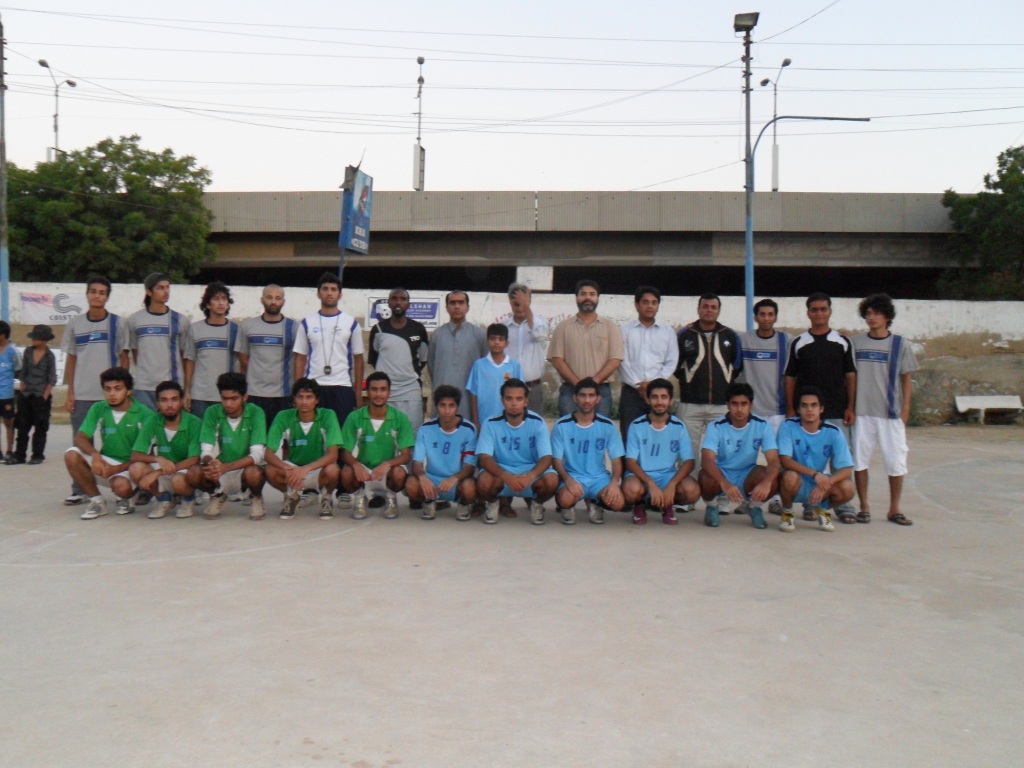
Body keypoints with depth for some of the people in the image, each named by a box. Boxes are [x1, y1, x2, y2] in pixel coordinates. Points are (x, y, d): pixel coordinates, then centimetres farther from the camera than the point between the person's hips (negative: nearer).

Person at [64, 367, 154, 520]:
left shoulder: (144, 414, -12)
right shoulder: (98, 409, 0)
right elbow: (80, 438, -7)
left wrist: (117, 469, -23)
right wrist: (95, 454, -29)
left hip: (130, 465, -4)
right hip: (104, 462, 4)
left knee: (121, 486, -36)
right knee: (71, 455, -21)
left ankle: (124, 500, 5)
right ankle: (97, 501, -6)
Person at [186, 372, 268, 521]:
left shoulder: (255, 413, -14)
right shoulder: (212, 412, -8)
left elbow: (257, 454, -21)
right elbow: (205, 451, -11)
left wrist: (226, 467, -37)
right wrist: (211, 463, -36)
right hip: (220, 471, 2)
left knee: (254, 473, -36)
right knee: (193, 474, -27)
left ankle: (256, 498, 1)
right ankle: (217, 495, 8)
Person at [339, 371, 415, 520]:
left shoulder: (400, 418, -9)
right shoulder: (354, 417, -7)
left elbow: (405, 455, -11)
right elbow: (346, 453, -6)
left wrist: (386, 464, -32)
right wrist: (356, 464, -30)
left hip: (387, 471, 0)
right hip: (363, 470, 0)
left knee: (399, 473, -33)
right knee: (347, 472, -32)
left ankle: (391, 498, 2)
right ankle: (359, 498, 2)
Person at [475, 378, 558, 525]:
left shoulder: (537, 422, -10)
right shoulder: (491, 424, -11)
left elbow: (546, 457, -16)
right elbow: (484, 458, -19)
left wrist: (530, 476, -39)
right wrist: (506, 477, -38)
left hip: (531, 471, 1)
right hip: (501, 471, 0)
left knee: (551, 480, -31)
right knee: (484, 481, -34)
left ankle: (536, 503, 6)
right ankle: (492, 503, 5)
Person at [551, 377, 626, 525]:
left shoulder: (608, 425, 0)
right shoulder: (562, 425, -4)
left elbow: (616, 460, 1)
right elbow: (556, 460, -4)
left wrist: (614, 482, -19)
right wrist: (568, 480, -24)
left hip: (599, 477, 2)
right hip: (572, 476, -2)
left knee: (617, 503, -28)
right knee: (565, 500, -36)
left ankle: (593, 503, 9)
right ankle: (568, 507, 6)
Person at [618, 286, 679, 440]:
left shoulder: (668, 331, 11)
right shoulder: (625, 329, 5)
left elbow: (671, 362, 4)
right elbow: (622, 361, -2)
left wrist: (654, 383, -8)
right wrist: (638, 385, -10)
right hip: (631, 392, -1)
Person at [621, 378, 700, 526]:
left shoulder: (678, 426, -1)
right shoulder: (637, 426, -6)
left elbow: (689, 462, -6)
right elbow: (631, 462, -10)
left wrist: (672, 485, -23)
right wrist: (651, 484, -26)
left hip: (669, 475, 2)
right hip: (641, 475, -2)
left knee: (692, 491, -29)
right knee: (631, 490, -37)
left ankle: (668, 506, 6)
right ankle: (640, 505, 3)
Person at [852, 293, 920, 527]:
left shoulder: (900, 344, 3)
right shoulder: (855, 343, 5)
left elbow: (906, 379, 5)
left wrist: (905, 408, -3)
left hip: (891, 413, -1)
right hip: (861, 411, 1)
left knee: (896, 461, 1)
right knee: (859, 459, 4)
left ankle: (894, 509, 14)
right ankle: (864, 506, 16)